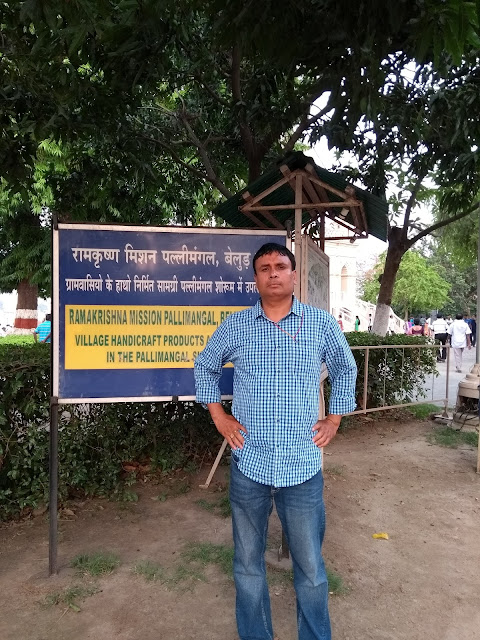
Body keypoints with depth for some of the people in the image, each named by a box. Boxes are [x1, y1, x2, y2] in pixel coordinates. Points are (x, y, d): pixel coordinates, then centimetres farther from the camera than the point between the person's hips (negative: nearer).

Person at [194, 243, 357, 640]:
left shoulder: (322, 324, -1)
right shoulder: (234, 326, -1)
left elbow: (345, 371, 14)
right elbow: (205, 366, 14)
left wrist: (335, 420, 8)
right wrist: (218, 416, 7)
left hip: (304, 467, 0)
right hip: (249, 465, 1)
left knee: (311, 568, 13)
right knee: (248, 565, 17)